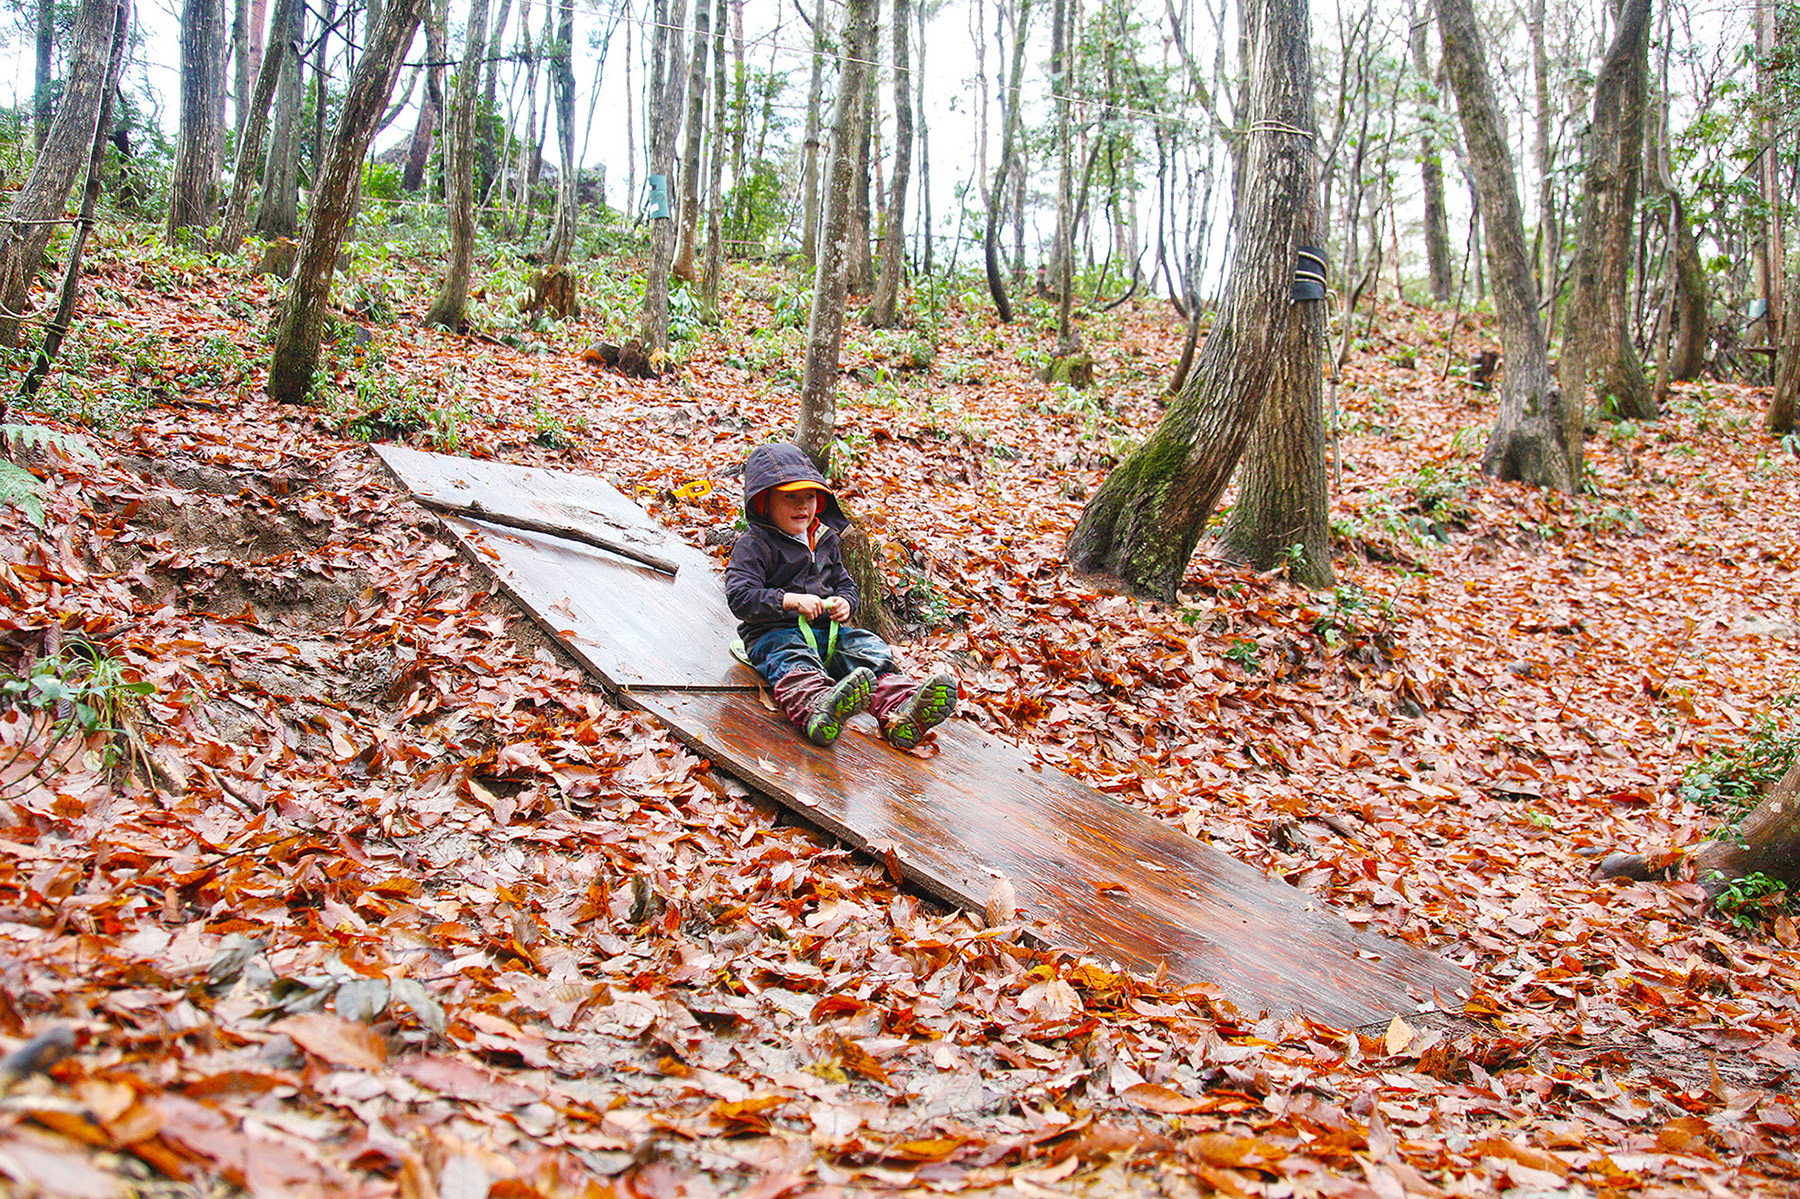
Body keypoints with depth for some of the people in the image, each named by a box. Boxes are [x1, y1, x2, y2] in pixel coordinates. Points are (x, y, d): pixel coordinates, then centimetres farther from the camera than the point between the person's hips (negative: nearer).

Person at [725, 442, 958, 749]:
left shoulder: (826, 540, 17)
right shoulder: (754, 544, -5)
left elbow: (845, 583, 24)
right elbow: (740, 596, -15)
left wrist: (844, 602, -3)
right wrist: (792, 600, -26)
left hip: (826, 629, 6)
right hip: (774, 632, -6)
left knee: (869, 650, -19)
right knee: (795, 664, -38)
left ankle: (899, 713, -45)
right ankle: (818, 710, -73)